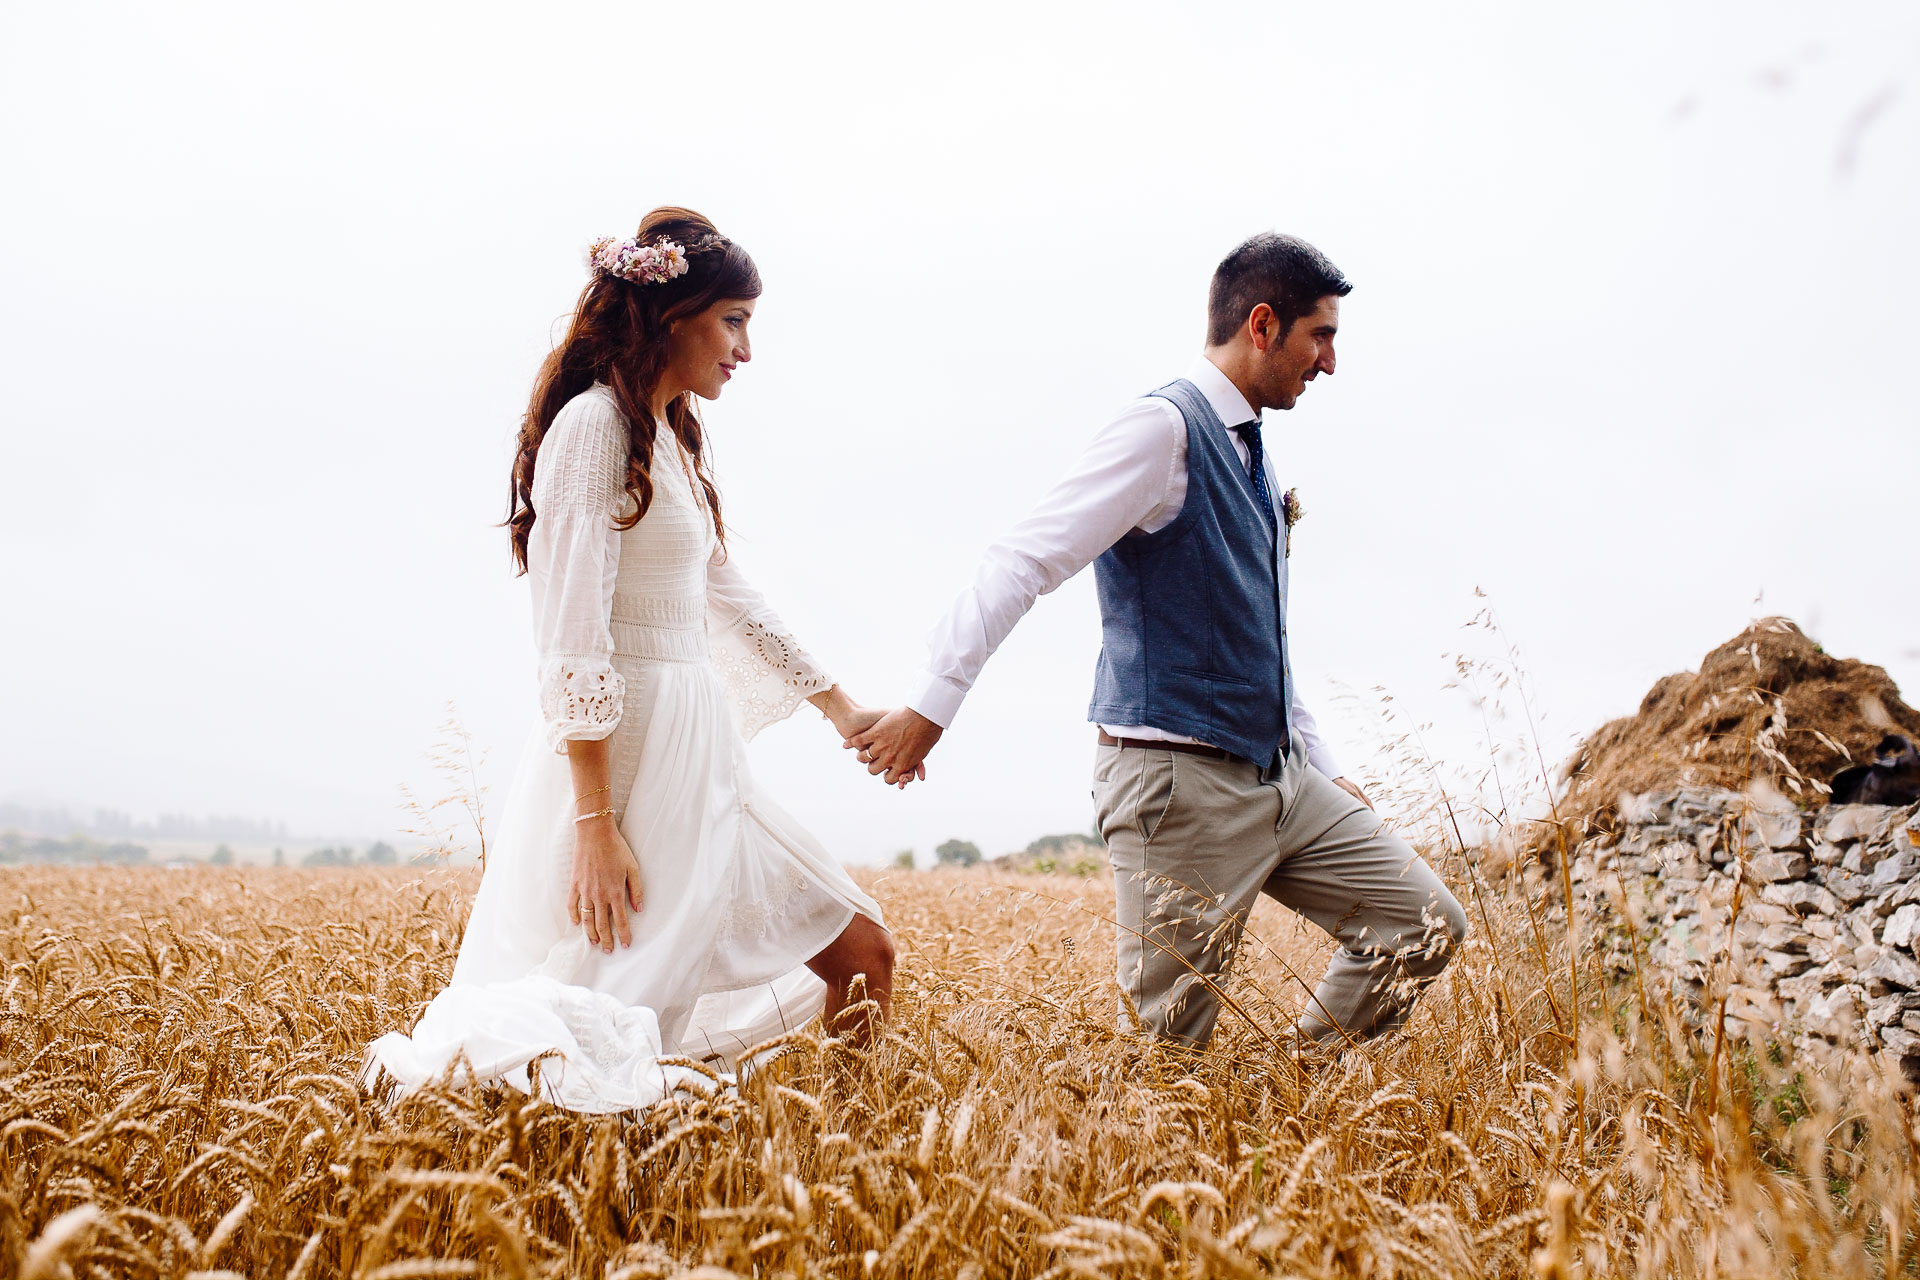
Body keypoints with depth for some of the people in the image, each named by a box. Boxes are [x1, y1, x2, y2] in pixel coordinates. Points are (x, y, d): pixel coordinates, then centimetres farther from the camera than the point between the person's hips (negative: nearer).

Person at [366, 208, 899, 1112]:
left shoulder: (679, 437, 18)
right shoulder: (594, 425, -11)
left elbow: (731, 600, 27)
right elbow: (576, 642, -17)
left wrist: (841, 709, 28)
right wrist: (596, 823, -21)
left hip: (700, 759, 10)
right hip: (626, 752, -9)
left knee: (863, 959, 6)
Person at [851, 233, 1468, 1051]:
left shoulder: (1248, 455, 17)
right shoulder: (1164, 429, -12)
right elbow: (1023, 562, -20)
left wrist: (1322, 768, 24)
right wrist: (931, 705, -26)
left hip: (1279, 777, 9)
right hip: (1180, 783, -9)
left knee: (1427, 925, 8)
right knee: (1166, 1042, -3)